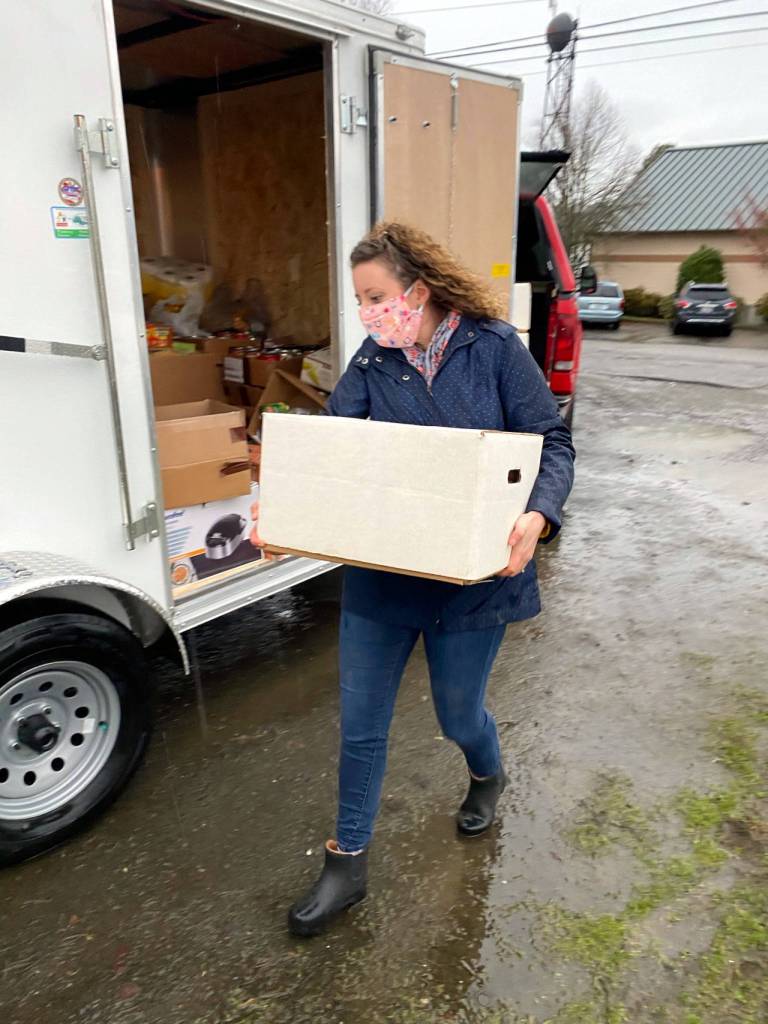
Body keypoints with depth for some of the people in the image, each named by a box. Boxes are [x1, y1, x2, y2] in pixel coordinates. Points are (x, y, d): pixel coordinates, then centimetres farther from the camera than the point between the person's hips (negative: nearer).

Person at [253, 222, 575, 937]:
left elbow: (552, 444, -6)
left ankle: (487, 776, 55)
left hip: (471, 576, -2)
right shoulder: (370, 364, 0)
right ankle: (347, 864, 34)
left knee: (458, 716, 16)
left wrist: (537, 516, -24)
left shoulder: (495, 348, -7)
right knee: (360, 725, 11)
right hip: (379, 575, 3)